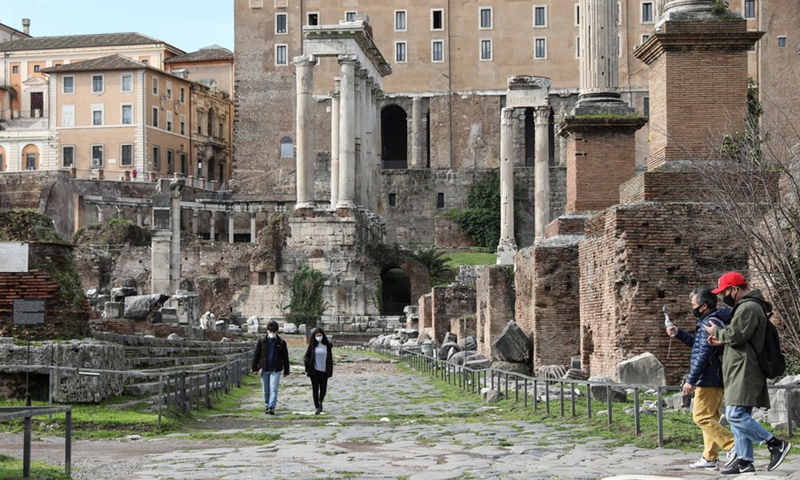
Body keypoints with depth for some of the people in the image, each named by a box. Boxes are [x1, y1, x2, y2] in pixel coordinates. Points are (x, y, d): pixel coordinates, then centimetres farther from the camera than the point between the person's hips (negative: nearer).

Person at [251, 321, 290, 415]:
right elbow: (256, 354, 7)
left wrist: (286, 370, 6)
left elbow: (285, 357, 8)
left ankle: (271, 407, -14)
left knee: (273, 389, -11)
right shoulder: (261, 341, 5)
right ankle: (267, 406, 23)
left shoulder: (281, 342, 4)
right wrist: (255, 367, 2)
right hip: (264, 370, 2)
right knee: (265, 391, 9)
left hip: (275, 370, -2)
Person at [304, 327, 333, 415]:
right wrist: (307, 369, -9)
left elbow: (330, 359, 8)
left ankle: (320, 402, 30)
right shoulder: (312, 345, 2)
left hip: (324, 371, 1)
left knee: (323, 389, 2)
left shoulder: (327, 346, 5)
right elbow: (307, 356, 3)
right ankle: (317, 407, 5)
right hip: (314, 370, -1)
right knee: (315, 389, -1)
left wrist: (330, 371, 3)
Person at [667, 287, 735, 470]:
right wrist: (679, 333, 21)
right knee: (709, 417, 13)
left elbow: (703, 355, -22)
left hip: (709, 380, -11)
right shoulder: (712, 321, 16)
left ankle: (733, 446, -14)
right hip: (715, 379, 11)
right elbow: (698, 344, 30)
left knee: (702, 417, -10)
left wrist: (690, 380, -20)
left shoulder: (710, 324, -17)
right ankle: (710, 457, 16)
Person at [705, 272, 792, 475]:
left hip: (745, 372, -11)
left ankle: (776, 444, -11)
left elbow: (735, 335, -20)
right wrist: (722, 339, 10)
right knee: (739, 416, 10)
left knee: (736, 415, -16)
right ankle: (745, 461, 12)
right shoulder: (746, 306, 21)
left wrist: (717, 332, -1)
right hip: (740, 372, 11)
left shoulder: (749, 308, -14)